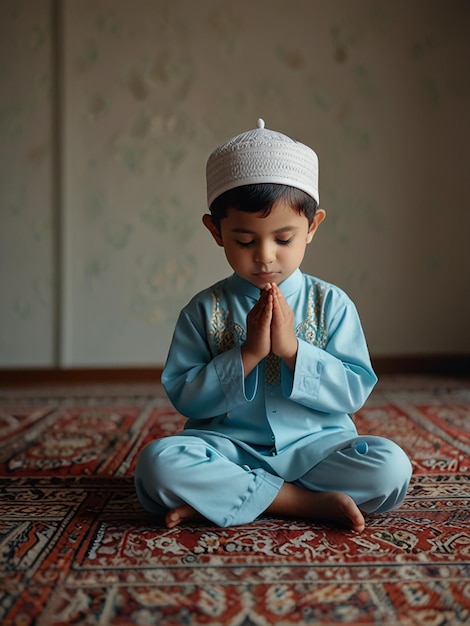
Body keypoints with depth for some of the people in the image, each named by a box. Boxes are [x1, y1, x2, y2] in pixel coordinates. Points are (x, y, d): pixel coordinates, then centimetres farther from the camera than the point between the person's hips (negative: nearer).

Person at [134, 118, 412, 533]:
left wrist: (293, 349, -16)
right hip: (229, 448, -1)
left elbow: (355, 392, -3)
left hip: (315, 446, 1)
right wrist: (247, 353, -16)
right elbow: (184, 397, -4)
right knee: (159, 462, -29)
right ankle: (306, 502, -21)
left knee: (389, 465, -26)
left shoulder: (331, 304, 2)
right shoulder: (205, 311, 0)